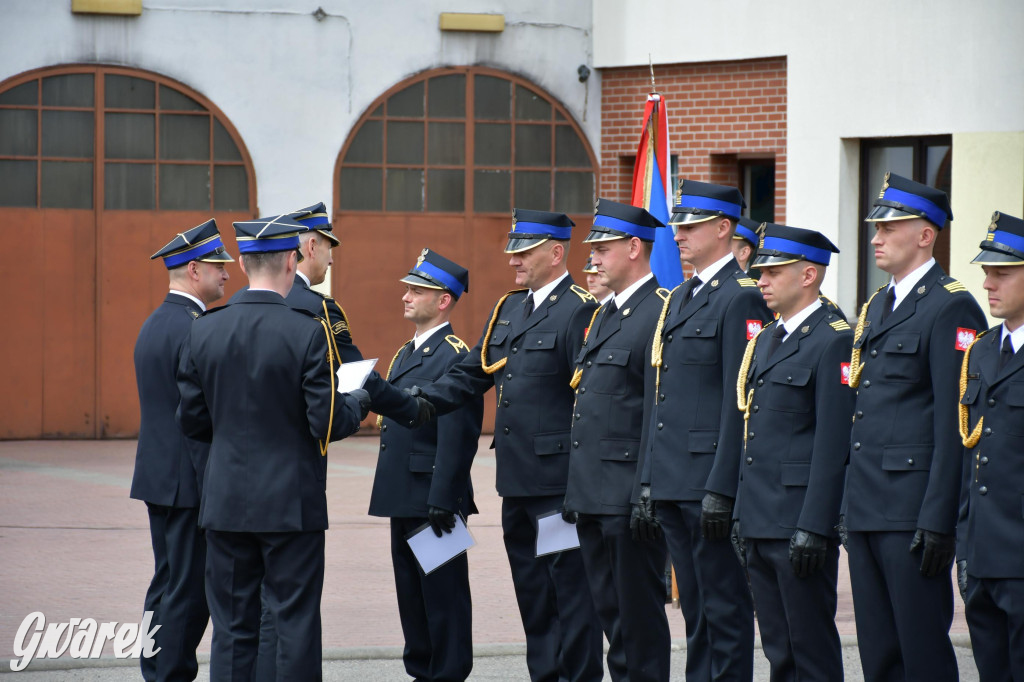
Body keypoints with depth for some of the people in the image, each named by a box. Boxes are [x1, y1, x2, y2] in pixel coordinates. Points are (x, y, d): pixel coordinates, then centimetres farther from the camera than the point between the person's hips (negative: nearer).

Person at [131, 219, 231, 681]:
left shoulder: (154, 324, 14)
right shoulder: (195, 330, -17)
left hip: (158, 477, 10)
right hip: (190, 481, -10)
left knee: (168, 583, 13)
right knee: (189, 589, -6)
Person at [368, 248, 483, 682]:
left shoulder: (455, 357, -13)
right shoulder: (406, 354, 16)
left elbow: (456, 435, -18)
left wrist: (442, 500, -21)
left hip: (434, 497, -9)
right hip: (404, 497, 9)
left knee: (443, 592, -2)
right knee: (411, 589, 13)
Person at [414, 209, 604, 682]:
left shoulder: (580, 311, -10)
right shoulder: (508, 309, 16)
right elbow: (472, 373, 16)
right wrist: (425, 400, -3)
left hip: (559, 483, -8)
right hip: (517, 482, 9)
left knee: (570, 588, -4)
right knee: (531, 593, 14)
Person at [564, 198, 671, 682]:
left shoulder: (661, 312, -12)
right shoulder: (605, 315, 18)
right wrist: (576, 489, 18)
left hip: (630, 496, -10)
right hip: (593, 494, 10)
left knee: (639, 612, -4)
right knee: (609, 609, 13)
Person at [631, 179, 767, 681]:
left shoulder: (742, 297, -10)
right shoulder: (678, 300, 18)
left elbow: (741, 402, -16)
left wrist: (721, 489, -20)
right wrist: (647, 484, 16)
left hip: (712, 482, -9)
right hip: (672, 485, 9)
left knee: (725, 609, -4)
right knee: (695, 610, 12)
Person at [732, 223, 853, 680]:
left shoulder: (834, 341, -11)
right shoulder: (765, 341, 17)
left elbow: (833, 444, -16)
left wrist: (813, 527, -20)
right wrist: (742, 513, 17)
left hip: (801, 520, -9)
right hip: (760, 521, 9)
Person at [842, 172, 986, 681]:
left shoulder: (951, 309, -10)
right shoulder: (876, 308, 18)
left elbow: (954, 425, -15)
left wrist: (938, 520, -19)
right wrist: (849, 504, 17)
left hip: (913, 510, -9)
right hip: (866, 507, 9)